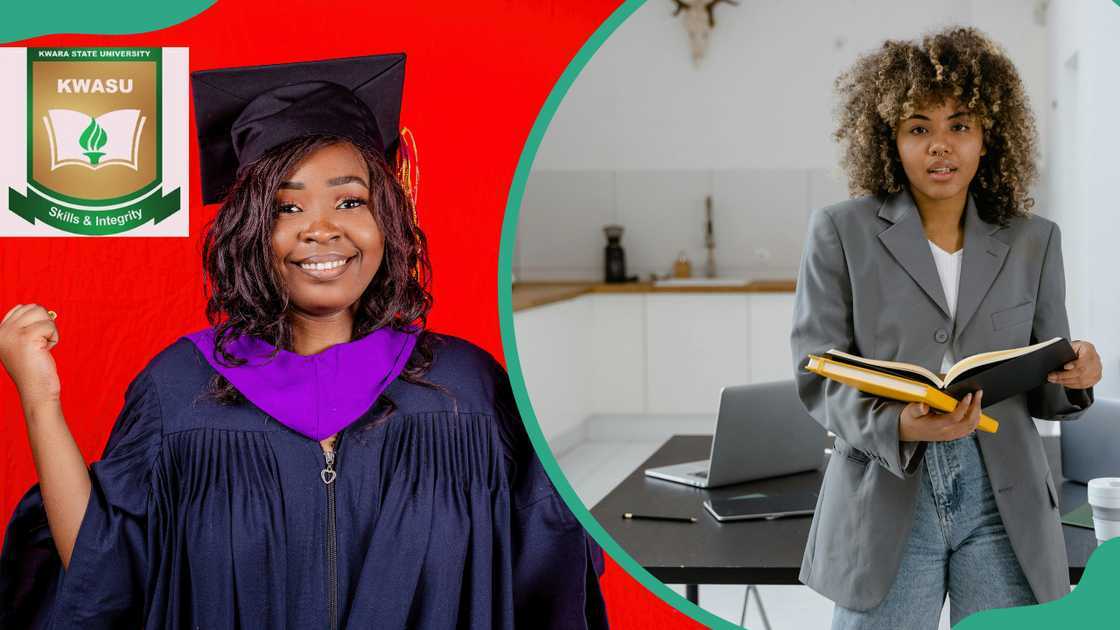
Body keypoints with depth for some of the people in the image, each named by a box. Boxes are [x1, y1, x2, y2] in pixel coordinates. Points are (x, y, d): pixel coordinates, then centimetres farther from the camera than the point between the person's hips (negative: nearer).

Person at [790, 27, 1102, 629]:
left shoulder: (1033, 241, 9)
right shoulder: (841, 233, 1)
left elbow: (1043, 391, 13)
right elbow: (816, 372, -3)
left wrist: (1074, 376, -11)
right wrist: (898, 426, -21)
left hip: (1005, 505, 2)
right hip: (887, 502, -2)